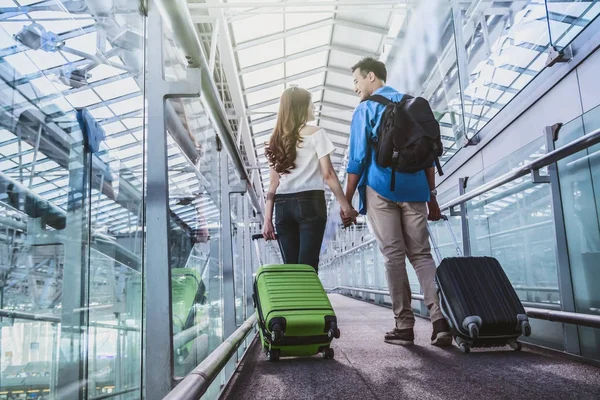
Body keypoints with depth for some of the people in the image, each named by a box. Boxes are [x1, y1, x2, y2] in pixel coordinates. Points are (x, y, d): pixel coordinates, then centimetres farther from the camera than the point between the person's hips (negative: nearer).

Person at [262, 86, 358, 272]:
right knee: (307, 266, -6)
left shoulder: (276, 140, 14)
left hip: (283, 205, 5)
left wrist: (267, 219, 7)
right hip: (310, 202, -5)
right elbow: (328, 174, -6)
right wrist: (345, 204, 0)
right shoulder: (316, 133, 1)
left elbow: (273, 184, 9)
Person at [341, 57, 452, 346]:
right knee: (421, 254, 6)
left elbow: (358, 158, -6)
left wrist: (346, 200, -1)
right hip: (415, 190, 4)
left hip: (381, 190, -4)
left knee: (393, 256, 0)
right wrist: (431, 197, 19)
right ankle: (440, 319, -7)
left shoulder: (365, 109, 2)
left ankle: (404, 326, 2)